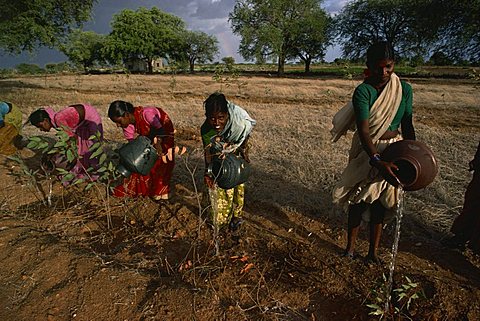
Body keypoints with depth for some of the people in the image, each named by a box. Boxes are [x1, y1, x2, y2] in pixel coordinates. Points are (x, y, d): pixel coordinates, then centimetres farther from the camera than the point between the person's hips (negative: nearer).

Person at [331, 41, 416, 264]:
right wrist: (377, 161, -39)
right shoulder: (363, 91, -17)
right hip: (366, 152, -3)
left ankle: (373, 252, 28)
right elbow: (363, 130, -27)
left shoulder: (405, 90, -4)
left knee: (380, 203, 12)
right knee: (358, 200, 8)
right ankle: (350, 246, 29)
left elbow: (407, 126, 5)